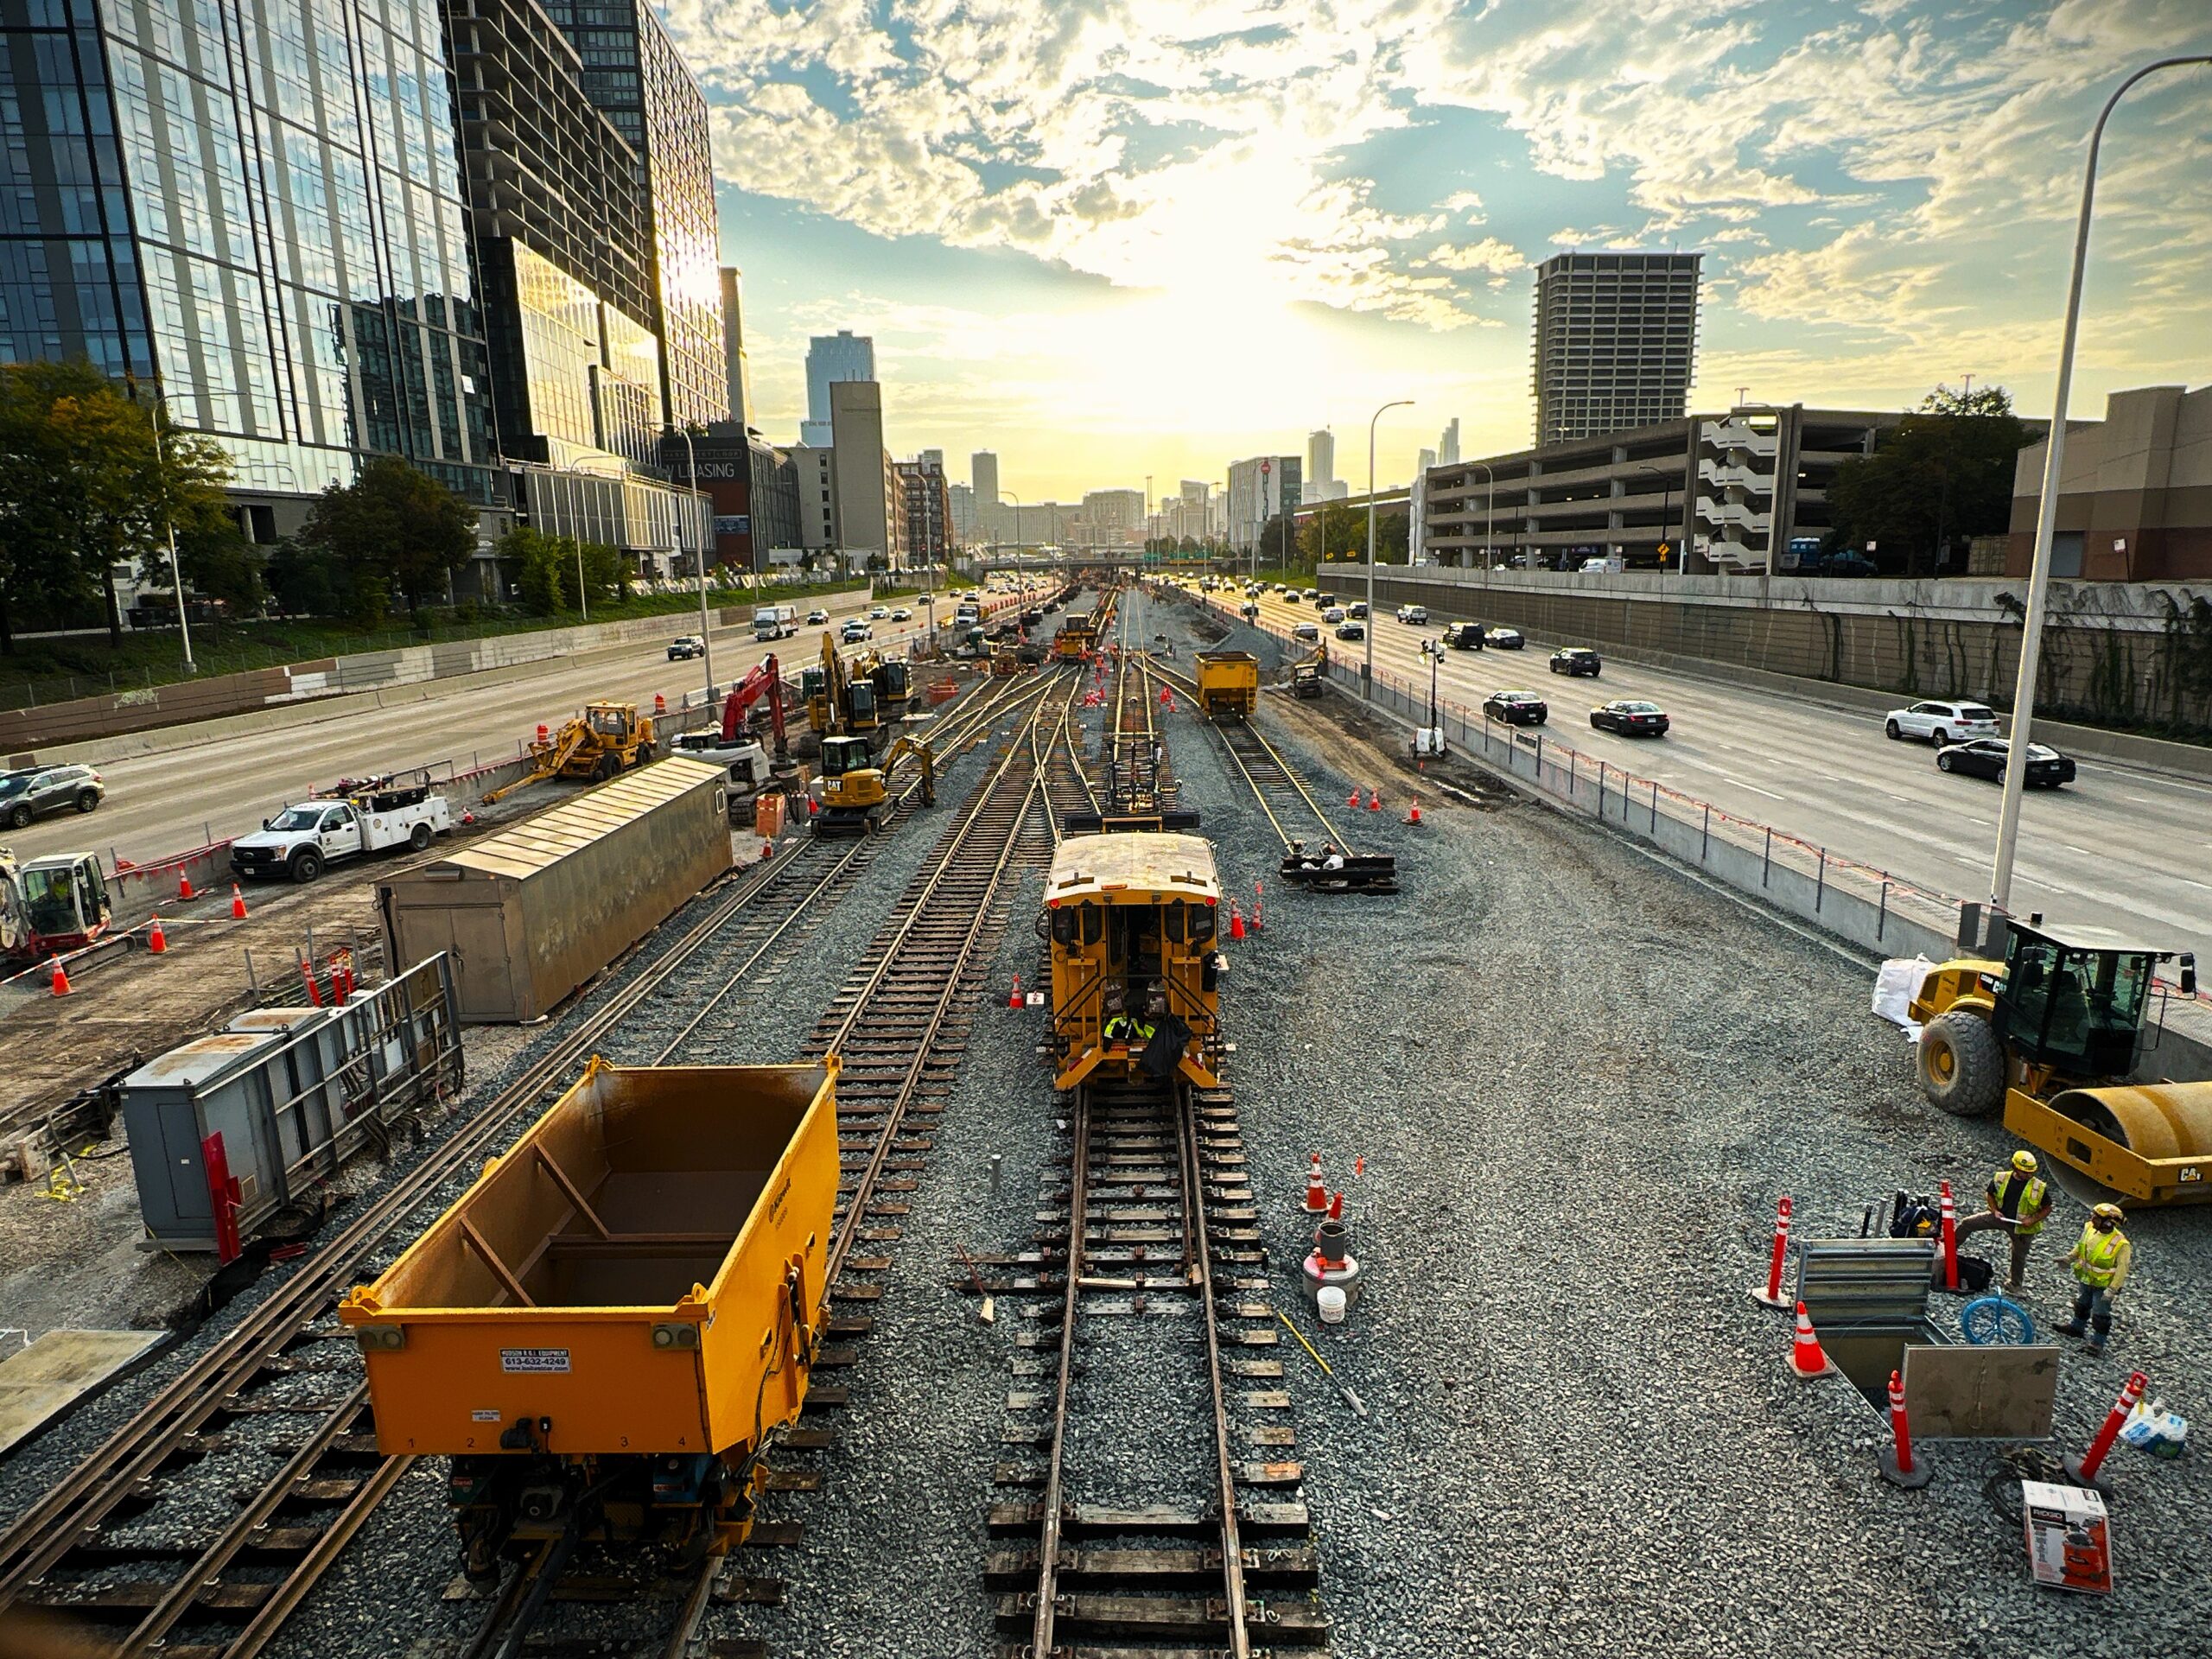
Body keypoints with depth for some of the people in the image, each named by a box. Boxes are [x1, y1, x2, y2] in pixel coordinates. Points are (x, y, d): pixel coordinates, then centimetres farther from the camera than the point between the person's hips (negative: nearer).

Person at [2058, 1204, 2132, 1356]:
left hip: (2104, 1285, -7)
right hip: (2087, 1279, 7)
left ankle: (2098, 1342, 23)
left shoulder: (2121, 1244, -30)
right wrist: (2070, 1259, 7)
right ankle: (2077, 1326, 47)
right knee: (2081, 1304, 26)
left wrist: (2112, 1289, -27)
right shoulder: (2090, 1229, -12)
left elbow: (2122, 1269, -26)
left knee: (2100, 1314, 7)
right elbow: (2080, 1246, 8)